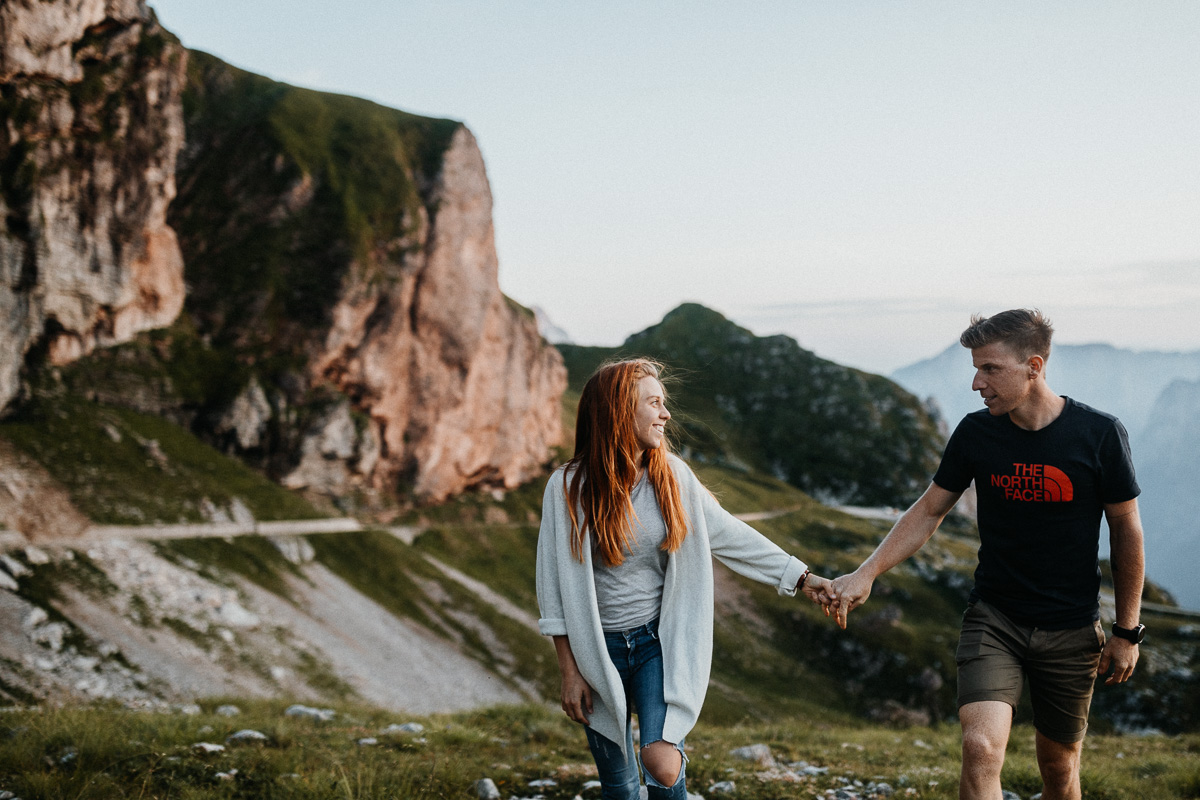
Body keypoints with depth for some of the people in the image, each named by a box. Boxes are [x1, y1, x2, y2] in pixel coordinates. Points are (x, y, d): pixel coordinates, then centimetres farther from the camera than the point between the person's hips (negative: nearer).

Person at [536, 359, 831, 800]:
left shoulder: (671, 476, -3)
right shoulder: (569, 487, -10)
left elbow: (730, 535, 6)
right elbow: (555, 584, -5)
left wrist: (800, 577, 5)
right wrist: (570, 672, -5)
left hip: (658, 643, 1)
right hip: (600, 647, -1)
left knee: (661, 763, -22)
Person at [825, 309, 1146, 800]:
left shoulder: (1099, 434, -11)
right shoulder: (975, 433, -5)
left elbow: (1126, 530, -1)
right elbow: (929, 511, 5)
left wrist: (1127, 631, 1)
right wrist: (866, 573, -7)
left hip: (1071, 630, -1)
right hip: (993, 619, 1)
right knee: (981, 747, -19)